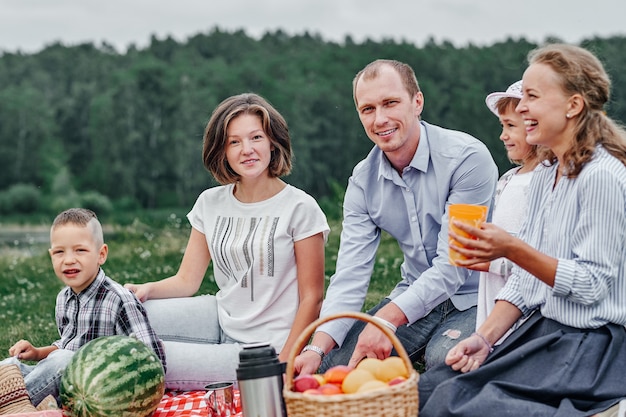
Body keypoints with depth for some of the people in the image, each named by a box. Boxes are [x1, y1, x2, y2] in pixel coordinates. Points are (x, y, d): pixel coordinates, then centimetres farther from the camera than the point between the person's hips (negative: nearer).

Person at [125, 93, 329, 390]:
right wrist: (147, 289, -16)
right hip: (220, 319, 6)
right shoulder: (210, 204, 5)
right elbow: (187, 281, 6)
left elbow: (312, 298, -9)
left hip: (264, 347, -6)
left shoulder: (299, 207, -10)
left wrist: (283, 367, -16)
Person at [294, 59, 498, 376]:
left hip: (472, 299, -4)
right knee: (332, 362, -13)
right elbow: (350, 274, -7)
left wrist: (386, 318, -34)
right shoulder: (363, 181, 0)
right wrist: (317, 347, -23)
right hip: (414, 297, 5)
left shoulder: (467, 157, -19)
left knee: (444, 358, -34)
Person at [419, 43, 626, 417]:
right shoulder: (546, 174, 11)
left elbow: (592, 285, -17)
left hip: (591, 344, -8)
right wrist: (486, 337, 0)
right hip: (543, 329, 8)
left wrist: (513, 249, -24)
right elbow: (526, 278, 11)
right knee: (429, 387, -5)